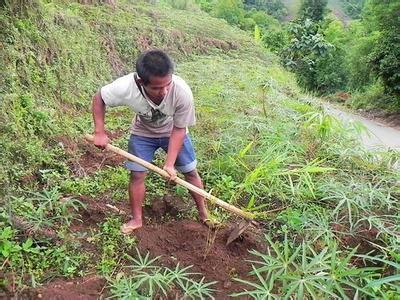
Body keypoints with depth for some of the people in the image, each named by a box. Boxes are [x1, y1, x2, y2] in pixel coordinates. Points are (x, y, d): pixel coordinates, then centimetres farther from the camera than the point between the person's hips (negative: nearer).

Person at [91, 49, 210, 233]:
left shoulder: (182, 92, -39)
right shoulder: (126, 87, -38)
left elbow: (179, 129, -25)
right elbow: (98, 98, -16)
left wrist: (169, 164, -28)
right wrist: (100, 132, -21)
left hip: (172, 132, 0)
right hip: (143, 132, 1)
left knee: (190, 171, 4)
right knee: (137, 174, -1)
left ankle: (203, 213, 26)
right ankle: (137, 219, 20)